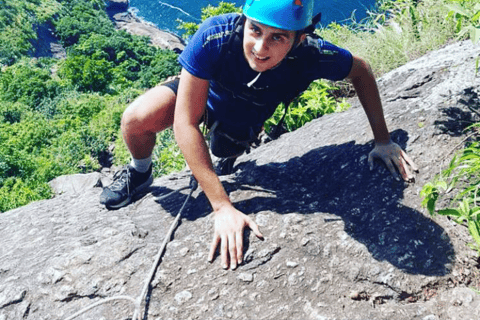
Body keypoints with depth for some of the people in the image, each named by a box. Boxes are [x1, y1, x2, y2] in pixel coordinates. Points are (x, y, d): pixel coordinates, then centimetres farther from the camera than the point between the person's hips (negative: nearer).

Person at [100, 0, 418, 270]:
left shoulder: (310, 55, -37)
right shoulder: (216, 35, -42)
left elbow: (361, 70, -15)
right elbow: (185, 123, -40)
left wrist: (383, 140, -17)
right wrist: (222, 207, -44)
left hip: (244, 120, 2)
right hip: (199, 91, -2)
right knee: (136, 120, -23)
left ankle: (225, 157, 41)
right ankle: (140, 172, 12)